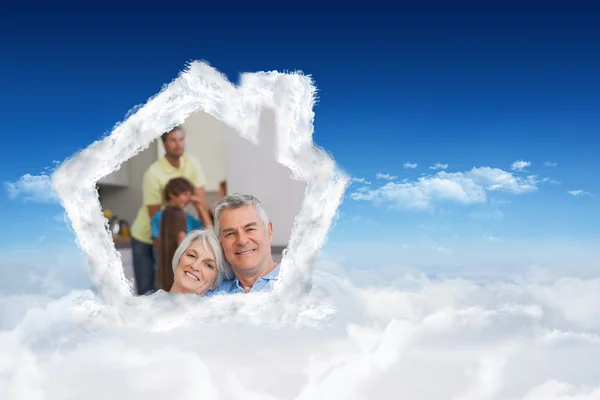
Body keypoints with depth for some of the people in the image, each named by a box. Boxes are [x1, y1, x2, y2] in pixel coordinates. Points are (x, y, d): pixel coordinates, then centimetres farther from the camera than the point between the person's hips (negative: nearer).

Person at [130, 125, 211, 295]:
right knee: (146, 289, 1)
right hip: (145, 237, -4)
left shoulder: (192, 163, -11)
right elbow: (155, 215, -20)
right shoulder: (153, 173, -23)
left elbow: (200, 199, -13)